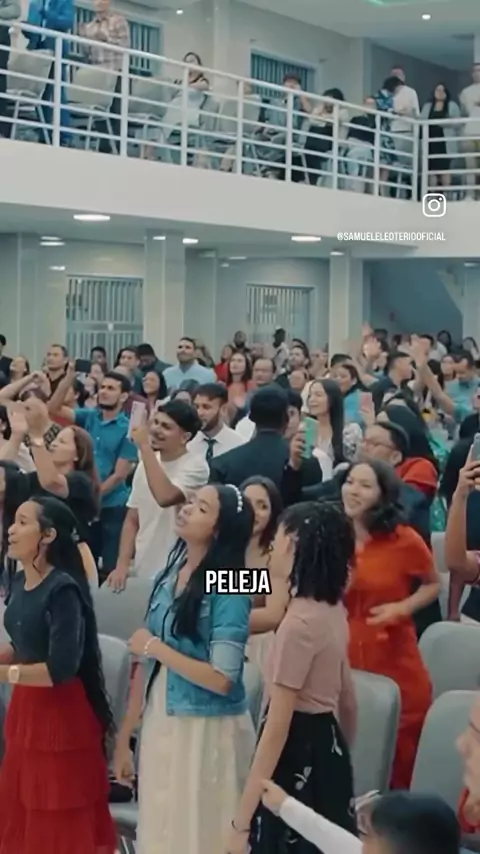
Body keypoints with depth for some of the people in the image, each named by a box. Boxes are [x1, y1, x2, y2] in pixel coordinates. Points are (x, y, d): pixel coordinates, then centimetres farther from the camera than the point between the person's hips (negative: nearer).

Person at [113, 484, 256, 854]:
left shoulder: (227, 590, -15)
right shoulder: (168, 575, 4)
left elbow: (221, 679, -20)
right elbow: (148, 666, 8)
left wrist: (156, 647, -13)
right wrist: (125, 735, 9)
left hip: (206, 730, -6)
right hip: (159, 723, 6)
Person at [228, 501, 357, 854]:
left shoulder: (299, 622, -20)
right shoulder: (333, 611, 7)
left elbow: (277, 727, -23)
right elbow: (348, 702, 16)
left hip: (296, 755, -9)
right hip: (326, 748, 9)